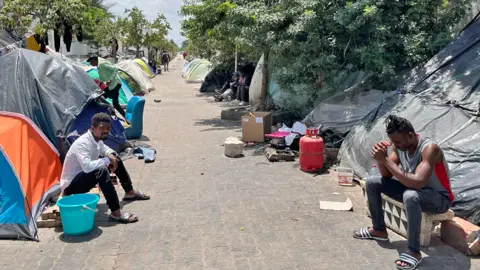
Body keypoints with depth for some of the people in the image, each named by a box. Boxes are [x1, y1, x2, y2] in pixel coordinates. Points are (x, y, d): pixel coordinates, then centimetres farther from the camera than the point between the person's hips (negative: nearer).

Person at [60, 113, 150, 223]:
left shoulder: (97, 140, -2)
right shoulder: (82, 143, -29)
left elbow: (106, 149, 19)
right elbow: (87, 166, -43)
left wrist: (111, 156, -6)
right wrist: (107, 160, -28)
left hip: (84, 178, 10)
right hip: (70, 185, -10)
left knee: (115, 157, 10)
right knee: (101, 171, -36)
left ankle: (130, 192, 23)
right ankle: (116, 213, -33)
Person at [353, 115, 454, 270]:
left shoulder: (430, 148, -31)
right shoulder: (399, 145, -8)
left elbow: (418, 182, -43)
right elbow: (387, 175, -2)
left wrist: (386, 159, -39)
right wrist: (381, 158, -24)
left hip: (439, 198, -8)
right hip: (413, 190, 8)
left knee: (411, 196, -41)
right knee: (372, 182, -1)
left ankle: (414, 252, -27)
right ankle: (379, 230, 14)